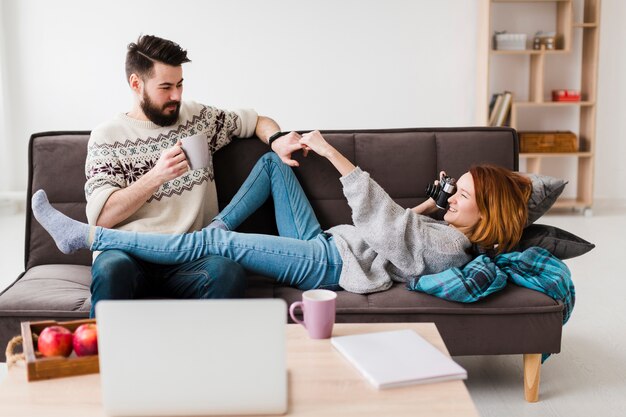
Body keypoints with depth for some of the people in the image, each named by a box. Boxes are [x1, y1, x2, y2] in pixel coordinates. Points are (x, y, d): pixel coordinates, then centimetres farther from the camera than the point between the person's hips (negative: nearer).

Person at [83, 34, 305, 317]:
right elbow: (101, 216, -5)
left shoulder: (197, 117, 17)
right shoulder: (107, 136, 7)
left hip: (187, 259, 2)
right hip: (128, 253, -2)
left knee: (227, 272, -33)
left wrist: (277, 140, 7)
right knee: (113, 268, -38)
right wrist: (157, 175, -16)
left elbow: (256, 121, 30)